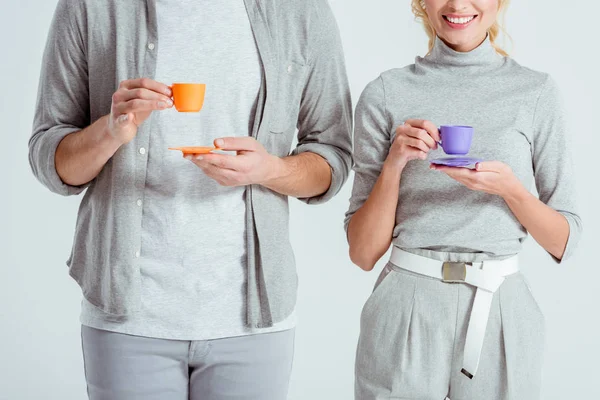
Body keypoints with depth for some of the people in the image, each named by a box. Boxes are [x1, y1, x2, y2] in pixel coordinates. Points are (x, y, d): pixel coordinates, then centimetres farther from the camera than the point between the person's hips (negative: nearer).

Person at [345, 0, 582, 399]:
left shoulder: (538, 92, 1)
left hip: (500, 314, 1)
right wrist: (393, 165, -14)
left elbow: (564, 243, 4)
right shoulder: (386, 93, 0)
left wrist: (511, 189, -13)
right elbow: (363, 253, 0)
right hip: (404, 315, 0)